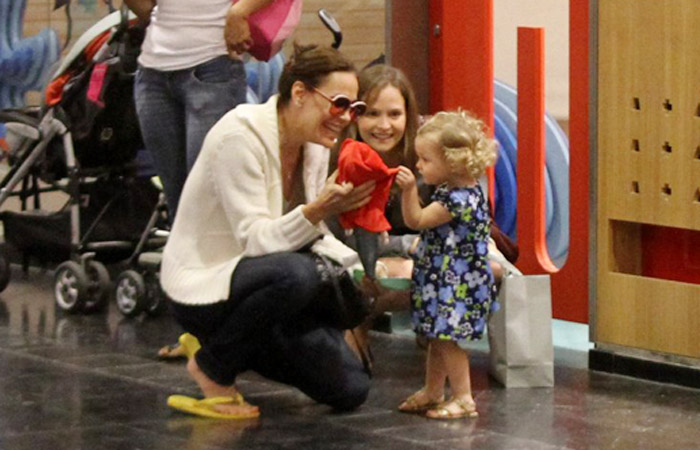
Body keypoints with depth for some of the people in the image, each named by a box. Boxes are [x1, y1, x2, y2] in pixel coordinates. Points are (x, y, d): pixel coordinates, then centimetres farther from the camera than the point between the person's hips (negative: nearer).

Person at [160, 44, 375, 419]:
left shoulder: (314, 144, 3)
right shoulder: (241, 135, -21)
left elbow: (314, 237, 10)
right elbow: (255, 239, -26)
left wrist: (356, 266, -9)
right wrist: (318, 211, -40)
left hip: (259, 282, 8)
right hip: (202, 286, -8)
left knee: (350, 389, -4)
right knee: (295, 273, -38)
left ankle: (232, 345, 17)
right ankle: (211, 367, -13)